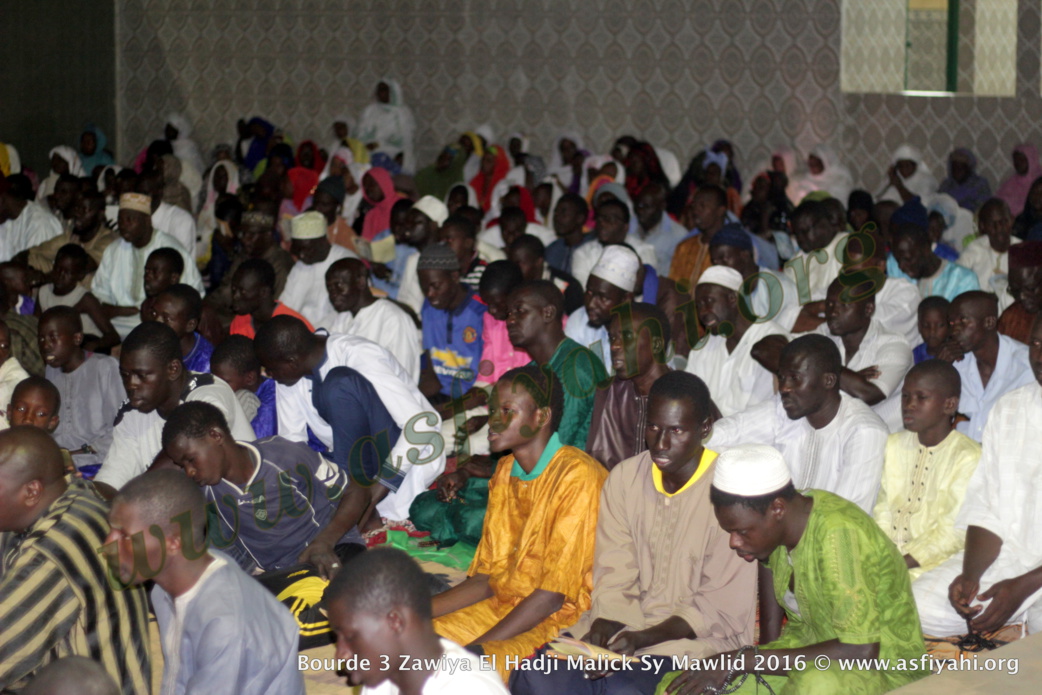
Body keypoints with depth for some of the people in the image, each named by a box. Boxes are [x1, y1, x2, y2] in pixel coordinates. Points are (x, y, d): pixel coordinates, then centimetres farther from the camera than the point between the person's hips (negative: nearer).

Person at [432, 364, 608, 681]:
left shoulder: (578, 477, -16)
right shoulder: (505, 473, 11)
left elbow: (552, 595, -18)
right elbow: (484, 580, 11)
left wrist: (476, 648, -20)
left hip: (562, 619, -8)